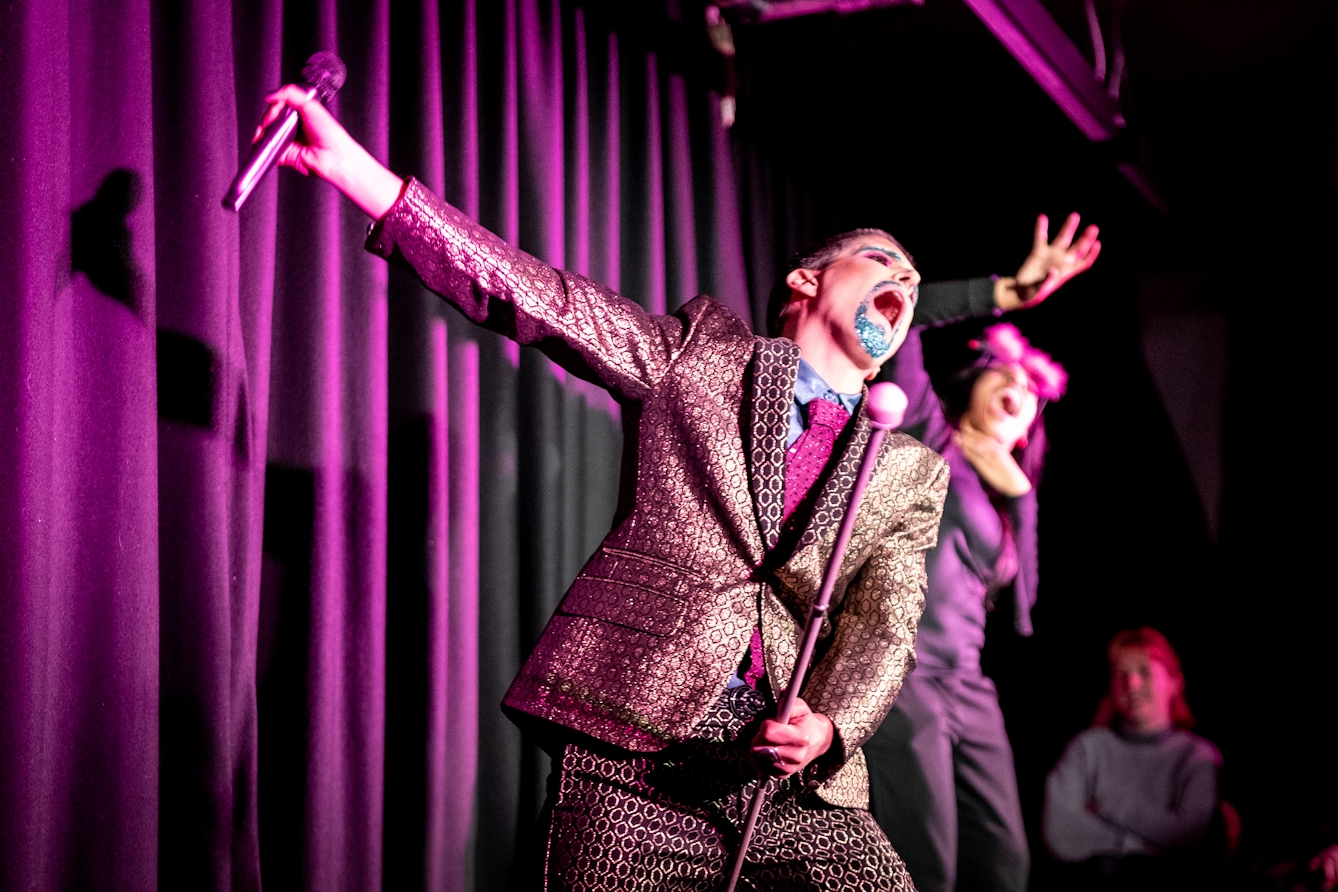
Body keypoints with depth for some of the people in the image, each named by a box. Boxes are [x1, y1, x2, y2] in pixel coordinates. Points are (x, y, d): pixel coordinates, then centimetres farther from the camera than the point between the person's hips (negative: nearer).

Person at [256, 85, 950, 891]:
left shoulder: (913, 473, 17)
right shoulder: (702, 349, 11)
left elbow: (885, 625, 5)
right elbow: (532, 296, 2)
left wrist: (828, 727, -17)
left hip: (799, 780, 2)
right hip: (628, 750, -2)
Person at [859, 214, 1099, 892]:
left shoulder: (1004, 494, 25)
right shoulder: (927, 433, 7)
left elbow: (1019, 601, 13)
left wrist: (1019, 494, 7)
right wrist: (1008, 293, -11)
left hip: (966, 686, 7)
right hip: (897, 674, -7)